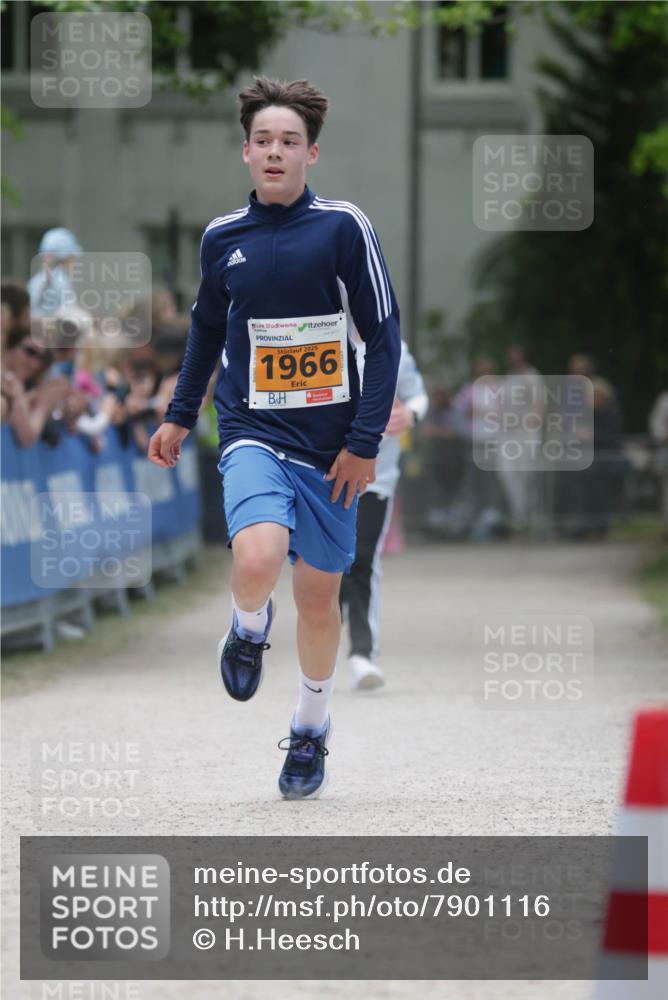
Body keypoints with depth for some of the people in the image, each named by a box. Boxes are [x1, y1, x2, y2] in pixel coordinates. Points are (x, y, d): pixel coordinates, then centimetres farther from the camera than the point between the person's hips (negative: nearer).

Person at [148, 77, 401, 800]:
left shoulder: (342, 227, -6)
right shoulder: (222, 237, 3)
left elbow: (384, 335, -4)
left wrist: (365, 442, -9)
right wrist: (180, 415, 22)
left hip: (331, 444, 0)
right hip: (253, 433, 0)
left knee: (319, 597, 8)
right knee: (257, 559, -27)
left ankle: (311, 729, 32)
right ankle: (250, 628, 9)